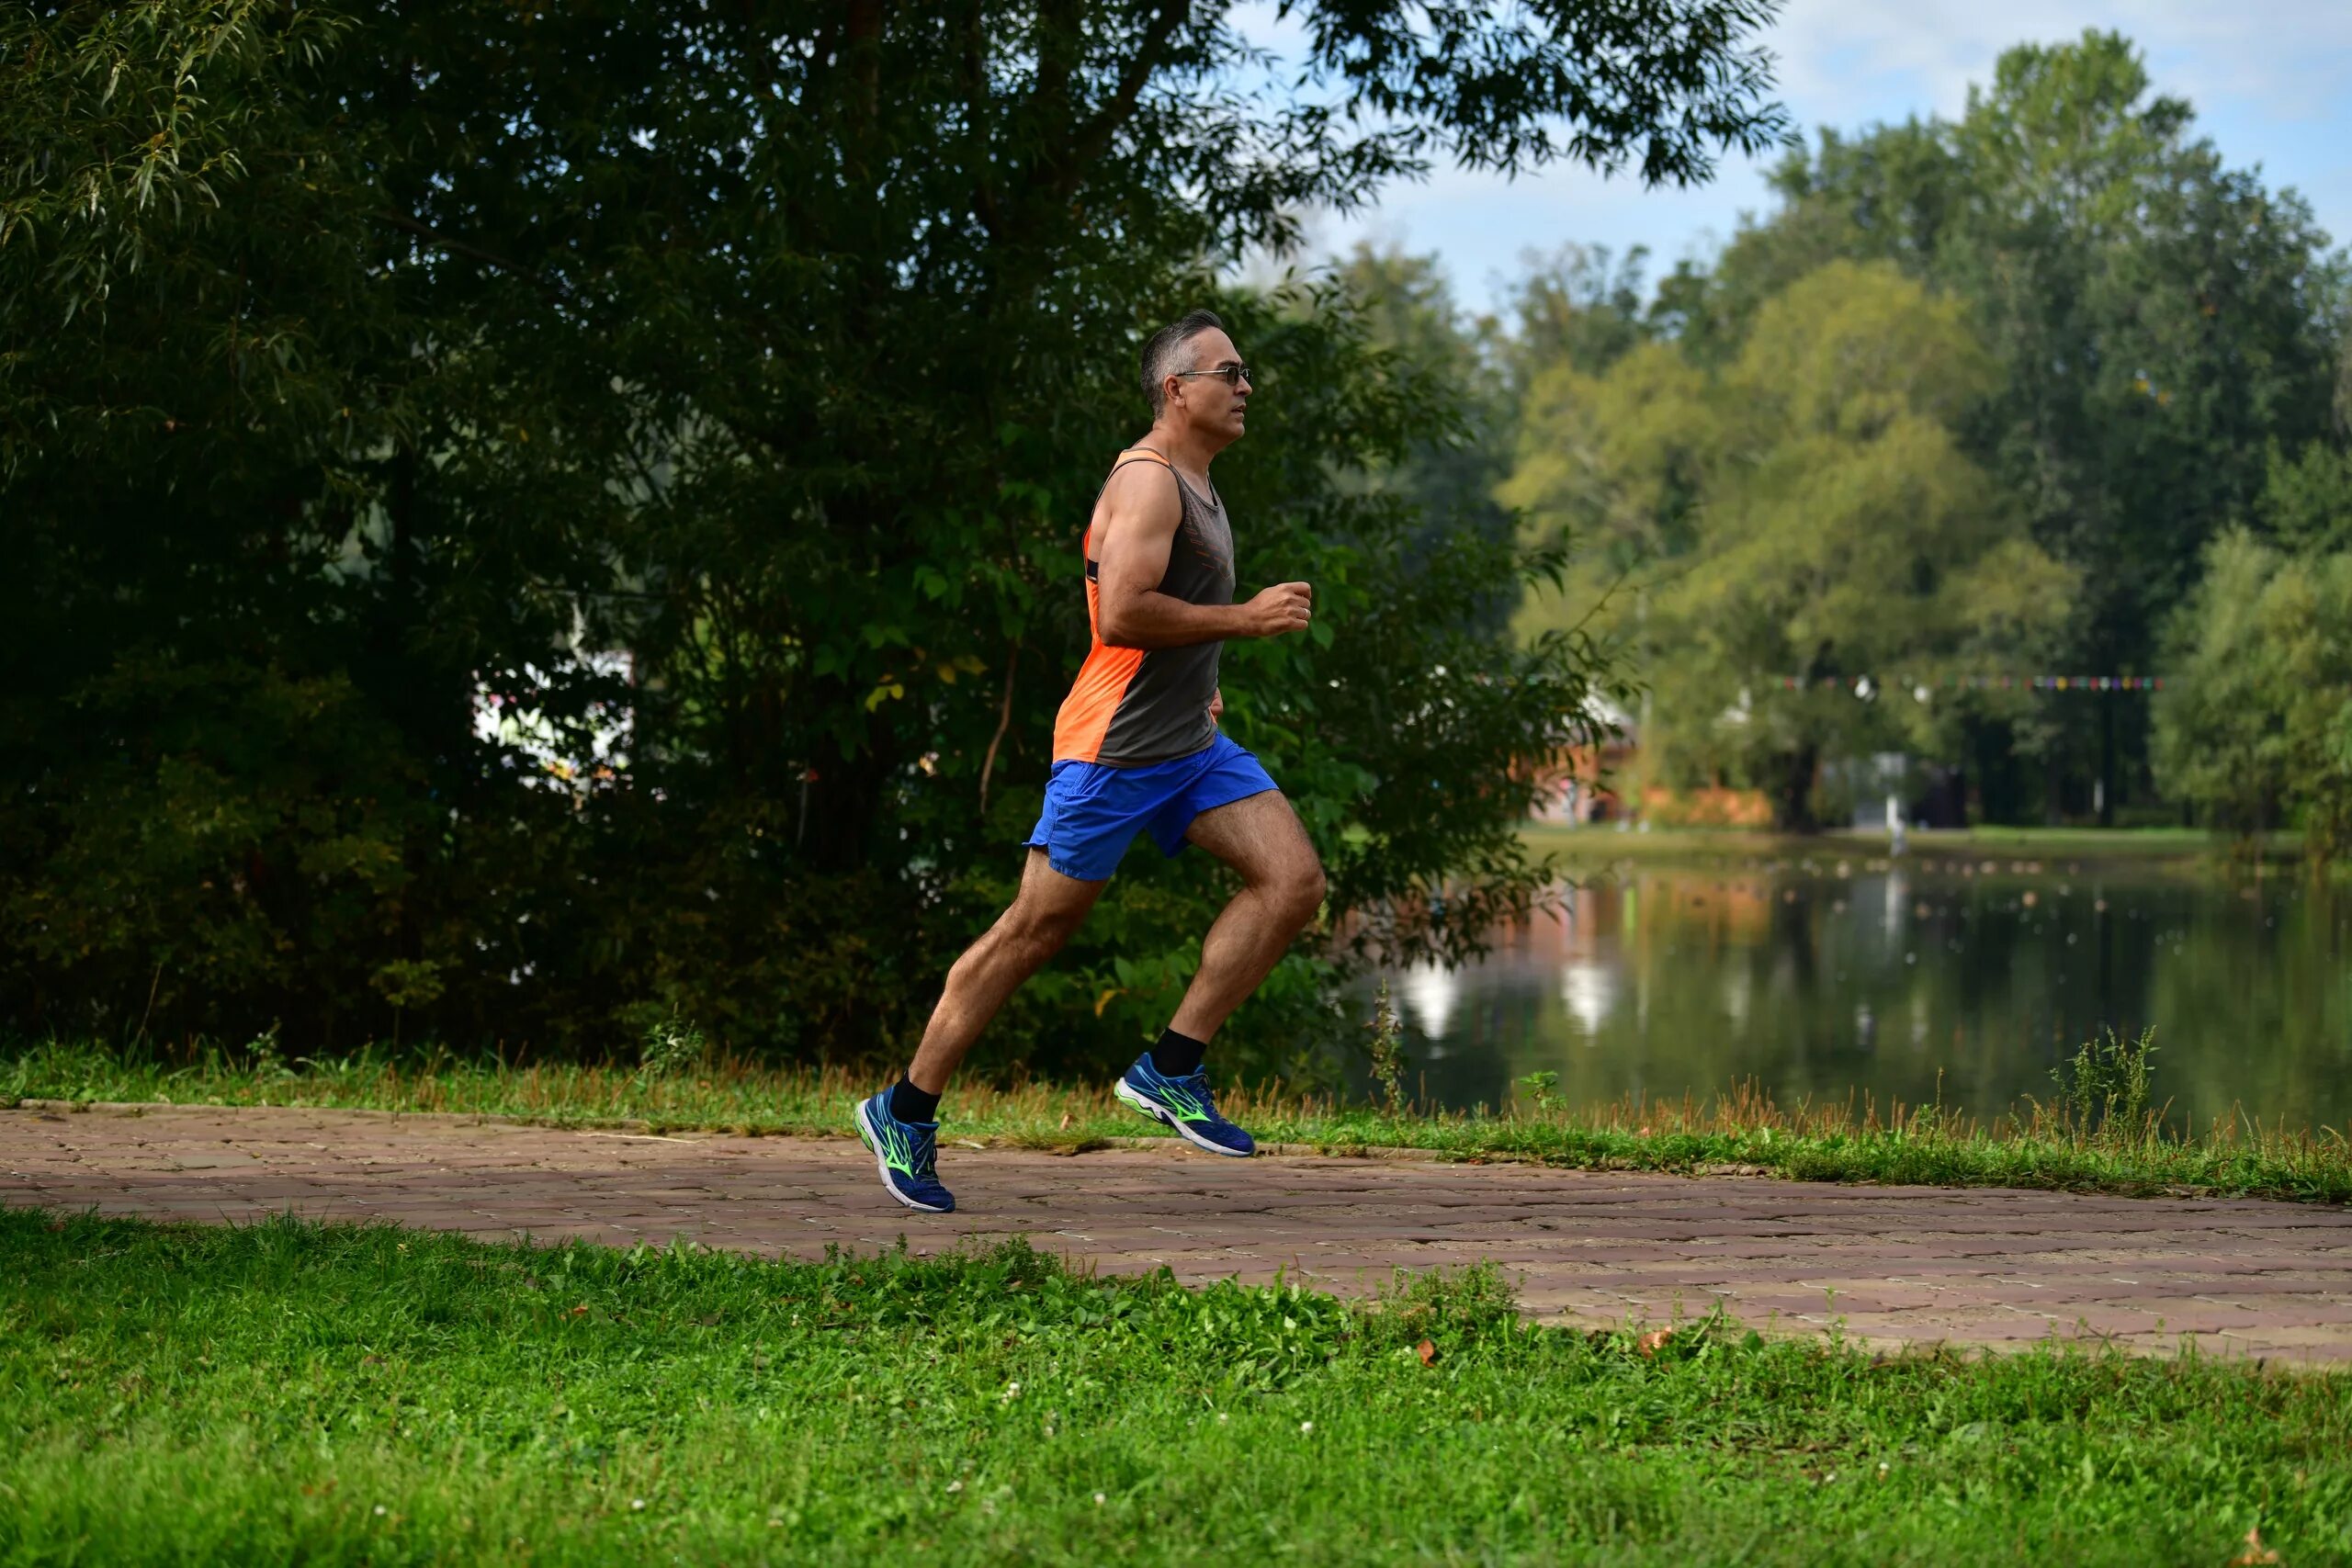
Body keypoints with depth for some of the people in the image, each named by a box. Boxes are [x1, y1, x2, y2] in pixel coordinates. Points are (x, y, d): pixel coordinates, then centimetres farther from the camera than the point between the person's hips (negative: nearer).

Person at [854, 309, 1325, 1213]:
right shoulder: (1147, 482, -14)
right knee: (1034, 933, -2)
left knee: (1293, 879, -8)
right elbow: (1122, 614, -26)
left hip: (1189, 745, 9)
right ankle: (905, 1113, 10)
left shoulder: (1191, 484, 18)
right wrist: (1243, 619, -20)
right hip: (1113, 749, -9)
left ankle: (1170, 1071, -3)